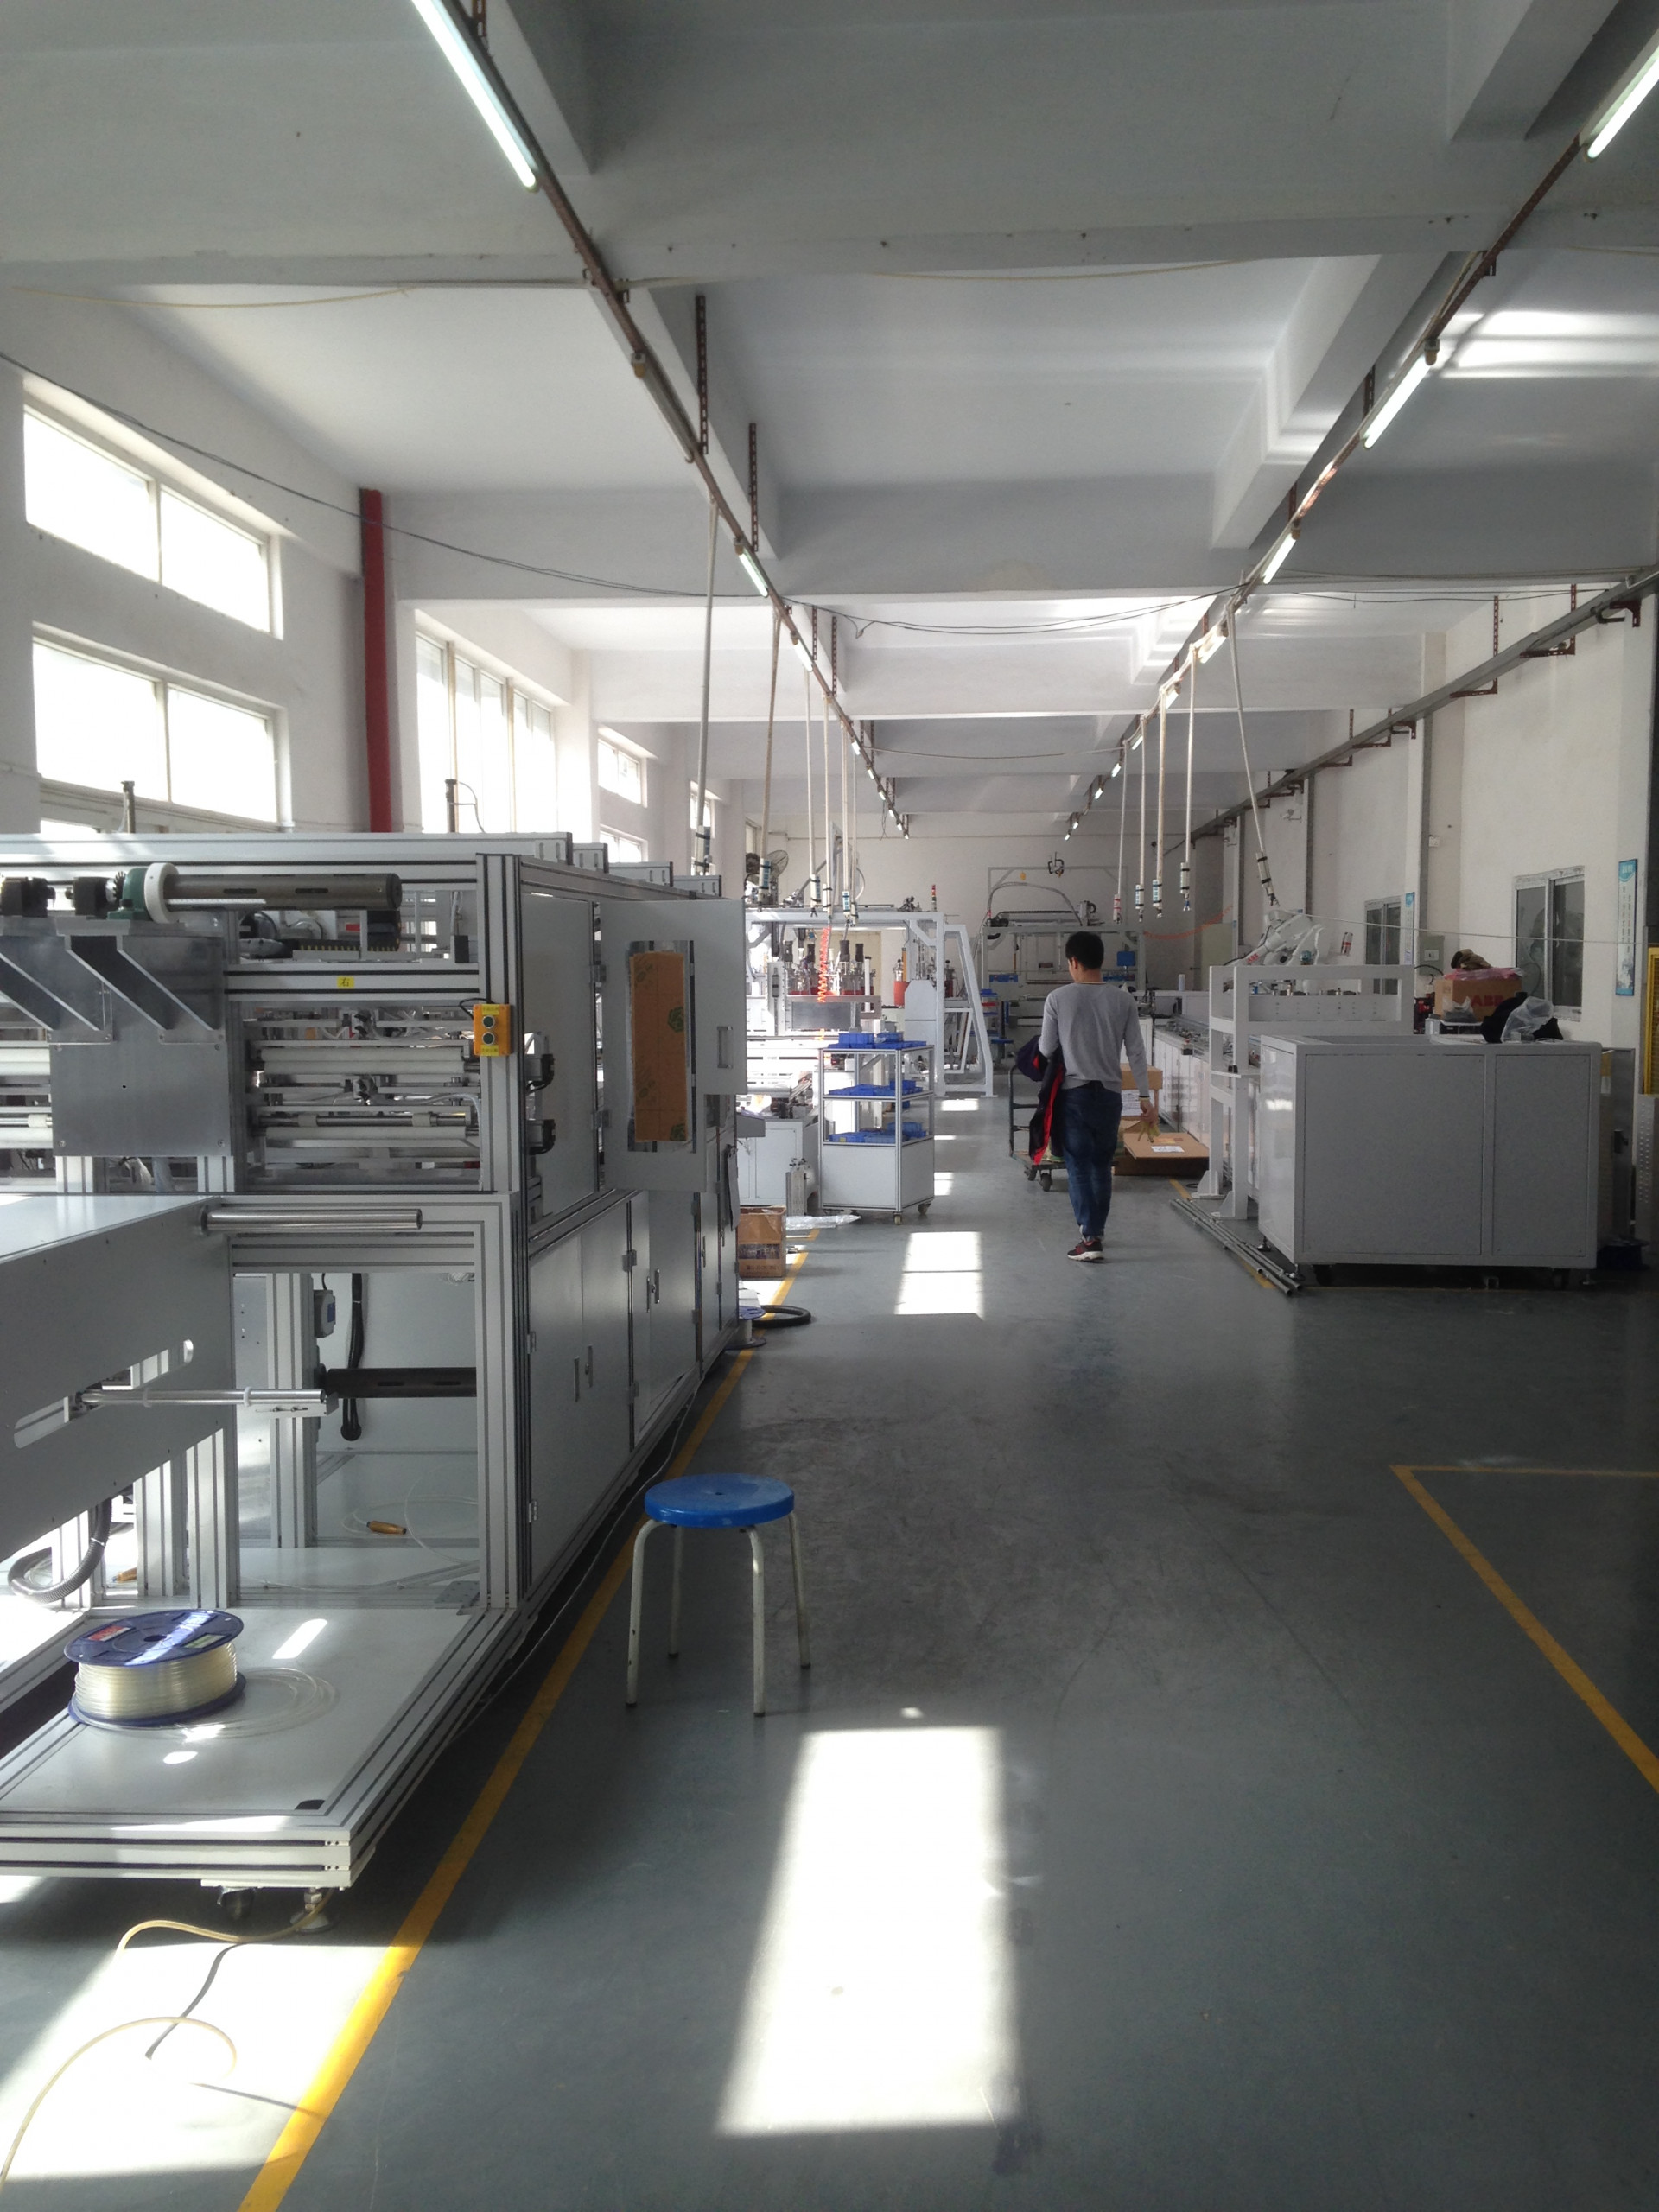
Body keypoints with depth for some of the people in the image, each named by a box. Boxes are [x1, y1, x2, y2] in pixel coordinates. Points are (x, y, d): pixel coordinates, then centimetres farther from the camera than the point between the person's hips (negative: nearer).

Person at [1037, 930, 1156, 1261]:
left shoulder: (1058, 998, -9)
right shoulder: (1122, 1000, -1)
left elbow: (1046, 1050, -1)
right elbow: (1136, 1052, -1)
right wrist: (1146, 1099, 4)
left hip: (1074, 1093, -3)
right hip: (1110, 1094, 3)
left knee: (1079, 1165, 1)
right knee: (1101, 1165, 17)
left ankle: (1089, 1237, -8)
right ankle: (1096, 1229, 29)